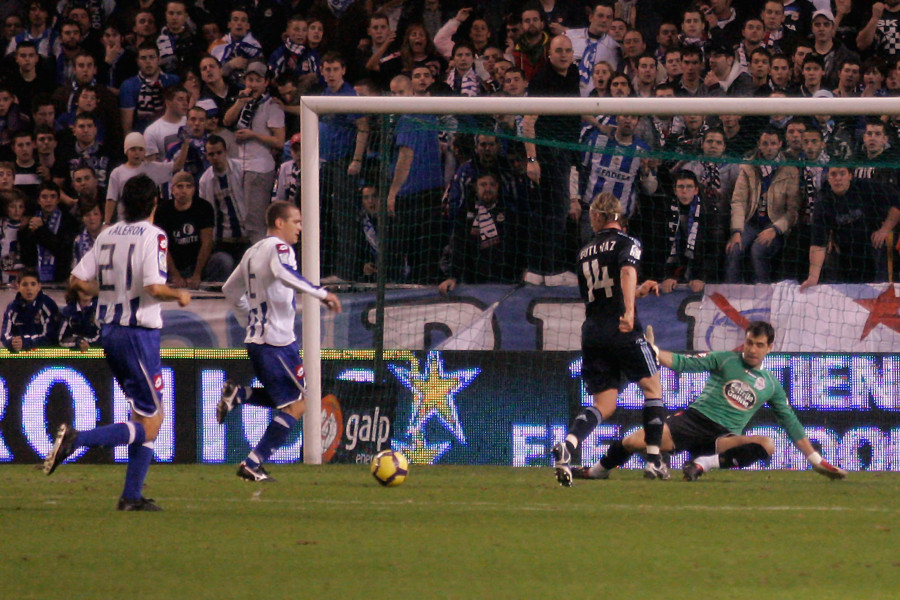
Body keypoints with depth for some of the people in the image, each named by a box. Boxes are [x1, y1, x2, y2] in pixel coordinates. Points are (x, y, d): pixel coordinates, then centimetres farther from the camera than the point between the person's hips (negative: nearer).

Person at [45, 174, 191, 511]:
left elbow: (77, 281, 6)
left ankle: (132, 496, 12)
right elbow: (154, 287, -22)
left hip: (108, 332, 8)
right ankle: (76, 439, -20)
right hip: (139, 332, -8)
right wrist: (180, 296, -2)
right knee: (146, 427, -3)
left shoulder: (107, 235, 8)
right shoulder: (153, 236, -11)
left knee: (151, 417, 16)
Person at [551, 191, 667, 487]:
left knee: (604, 404, 5)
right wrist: (629, 310, -35)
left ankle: (567, 446, -22)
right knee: (652, 386, 11)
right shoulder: (627, 243, 1)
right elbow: (627, 271, -22)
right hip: (623, 331, -5)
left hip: (591, 332, 5)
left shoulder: (584, 253, 20)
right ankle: (654, 461, 5)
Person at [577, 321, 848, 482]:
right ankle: (598, 471, 7)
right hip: (694, 420, -1)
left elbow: (791, 424, 22)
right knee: (633, 442, -23)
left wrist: (816, 459, 20)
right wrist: (653, 352, -15)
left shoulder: (770, 385, 16)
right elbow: (685, 363, 2)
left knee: (767, 444, -31)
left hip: (724, 437, 1)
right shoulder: (726, 360, 11)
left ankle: (707, 462, -31)